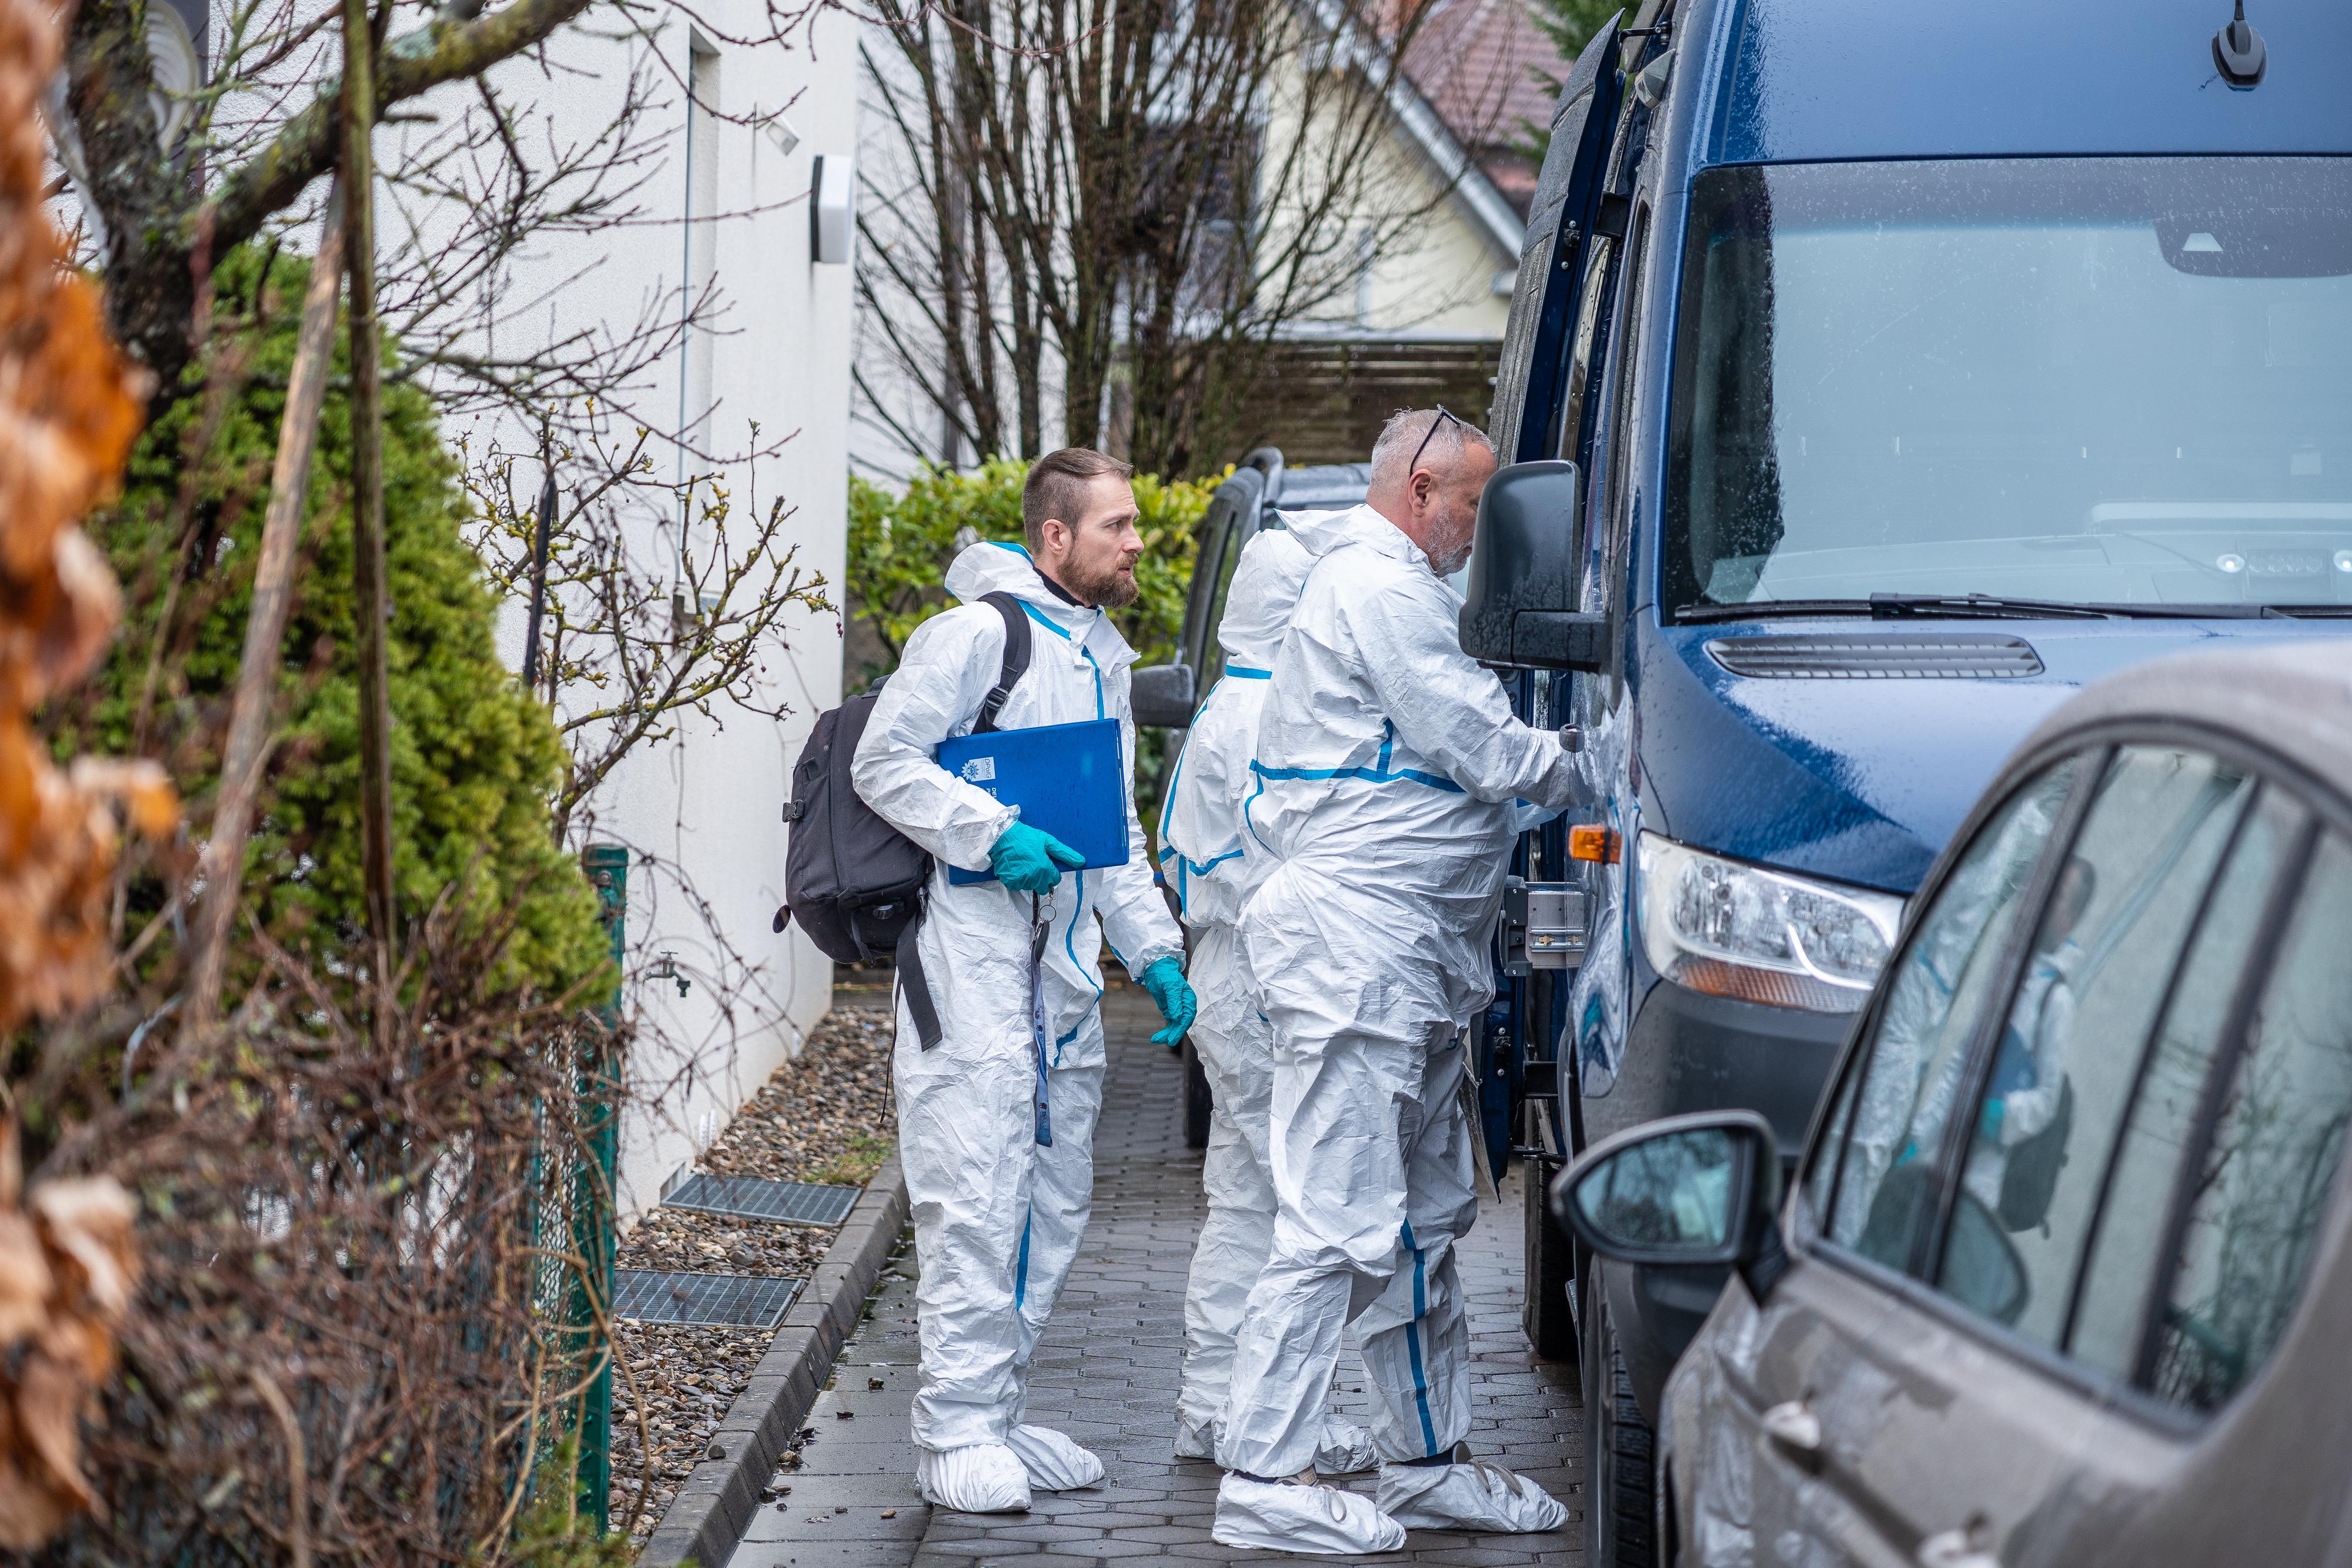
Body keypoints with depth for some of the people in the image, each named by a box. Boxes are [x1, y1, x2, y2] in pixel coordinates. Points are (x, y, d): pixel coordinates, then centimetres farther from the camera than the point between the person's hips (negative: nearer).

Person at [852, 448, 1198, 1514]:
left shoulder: (1105, 658, 19)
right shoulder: (977, 634, -8)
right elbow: (884, 761, -10)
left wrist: (1154, 952, 15)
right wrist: (995, 836, -20)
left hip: (1064, 962, 9)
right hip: (975, 953, -9)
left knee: (1056, 1198, 11)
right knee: (978, 1197, -10)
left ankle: (1000, 1414, 20)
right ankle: (957, 1434, -4)